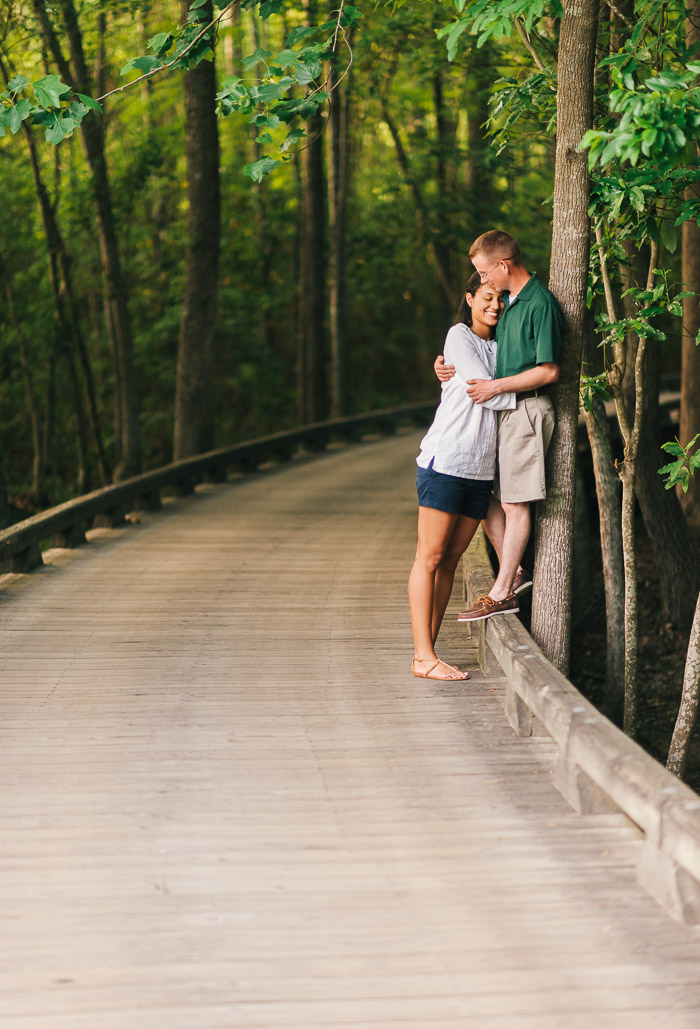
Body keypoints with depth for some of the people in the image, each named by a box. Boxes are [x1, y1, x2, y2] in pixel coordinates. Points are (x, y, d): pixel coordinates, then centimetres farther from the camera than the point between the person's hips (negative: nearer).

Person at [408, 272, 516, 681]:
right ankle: (423, 656, -7)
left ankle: (428, 652, 8)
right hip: (445, 460, -7)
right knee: (430, 557, -6)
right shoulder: (459, 337, -4)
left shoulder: (498, 345, 19)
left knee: (450, 559, 6)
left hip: (480, 469, 7)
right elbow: (485, 393, -12)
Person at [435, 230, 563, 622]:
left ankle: (502, 594, 1)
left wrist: (496, 386, -16)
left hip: (527, 410, -10)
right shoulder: (509, 302, 14)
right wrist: (449, 365, 5)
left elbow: (549, 370, -19)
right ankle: (514, 573, 19)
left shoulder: (541, 304, -15)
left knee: (514, 503, -4)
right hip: (503, 412, 10)